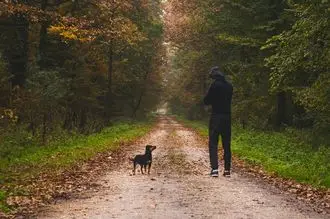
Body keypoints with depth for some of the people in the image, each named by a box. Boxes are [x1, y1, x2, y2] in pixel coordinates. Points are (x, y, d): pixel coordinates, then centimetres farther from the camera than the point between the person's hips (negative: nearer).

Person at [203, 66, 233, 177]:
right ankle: (227, 169, 11)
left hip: (216, 116, -5)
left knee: (213, 143, -1)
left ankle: (215, 168, -11)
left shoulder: (215, 85, -11)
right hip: (227, 116, 6)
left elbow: (206, 101, -7)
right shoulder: (229, 85, 7)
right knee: (227, 144, 10)